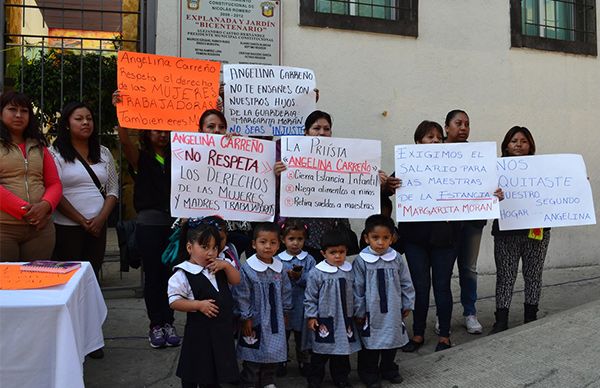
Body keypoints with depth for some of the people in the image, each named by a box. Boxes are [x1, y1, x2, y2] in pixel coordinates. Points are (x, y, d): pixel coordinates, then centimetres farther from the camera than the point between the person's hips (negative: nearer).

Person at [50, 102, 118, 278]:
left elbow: (113, 190, 10)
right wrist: (82, 221, -11)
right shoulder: (56, 153, -1)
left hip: (98, 227, 4)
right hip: (66, 228, -4)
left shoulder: (103, 153, 12)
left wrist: (101, 219, -5)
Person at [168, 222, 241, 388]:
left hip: (222, 328, 6)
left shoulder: (219, 266, 5)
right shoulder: (183, 274, -16)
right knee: (193, 372, 10)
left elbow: (236, 280, 5)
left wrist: (226, 265, -11)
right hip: (199, 329, -6)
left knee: (217, 367, 19)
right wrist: (199, 305, -25)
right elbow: (174, 302, -17)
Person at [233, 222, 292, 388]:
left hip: (275, 320, 5)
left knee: (273, 355, 18)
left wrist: (284, 312, 12)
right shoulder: (247, 268, -17)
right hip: (255, 321, -5)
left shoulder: (279, 268, -2)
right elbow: (241, 296, -13)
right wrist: (246, 319, -12)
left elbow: (286, 292, 10)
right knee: (252, 360, 7)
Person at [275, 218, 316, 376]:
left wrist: (300, 277, -23)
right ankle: (281, 362, 30)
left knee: (302, 336, 15)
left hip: (302, 306, 0)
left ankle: (304, 362, 32)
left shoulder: (309, 260, -2)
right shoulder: (278, 260, -3)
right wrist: (285, 276, -21)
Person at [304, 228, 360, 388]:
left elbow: (354, 294, 11)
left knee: (343, 352, 15)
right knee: (320, 353, 7)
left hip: (345, 320, 4)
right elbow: (310, 297, -7)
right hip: (324, 321, -4)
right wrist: (311, 316, -9)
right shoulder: (316, 273, -12)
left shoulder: (350, 271, 1)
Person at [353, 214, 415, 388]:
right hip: (371, 313, -3)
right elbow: (357, 289, -8)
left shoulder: (397, 259, -4)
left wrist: (408, 304, 8)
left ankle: (388, 369, 39)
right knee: (370, 344, 8)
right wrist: (359, 312, -5)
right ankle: (369, 373, 26)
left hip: (393, 312, 3)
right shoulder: (361, 261, -12)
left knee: (392, 340, 18)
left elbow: (406, 284, 6)